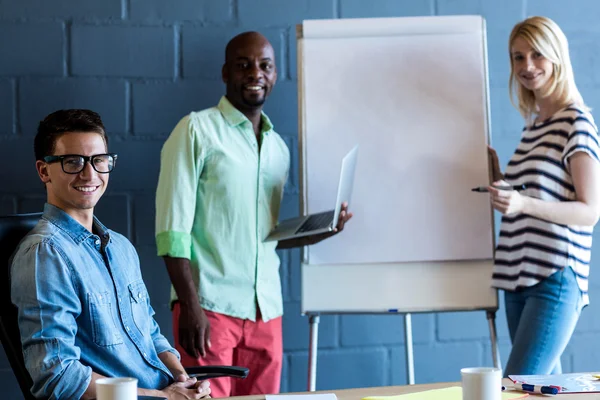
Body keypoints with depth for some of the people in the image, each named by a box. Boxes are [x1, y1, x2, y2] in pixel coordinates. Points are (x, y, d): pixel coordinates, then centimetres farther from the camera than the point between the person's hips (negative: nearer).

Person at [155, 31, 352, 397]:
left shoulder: (279, 148, 15)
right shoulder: (197, 130, -3)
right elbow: (173, 228, -9)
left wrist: (322, 230, 5)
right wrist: (190, 305, -16)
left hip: (267, 310, 6)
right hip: (211, 306, -5)